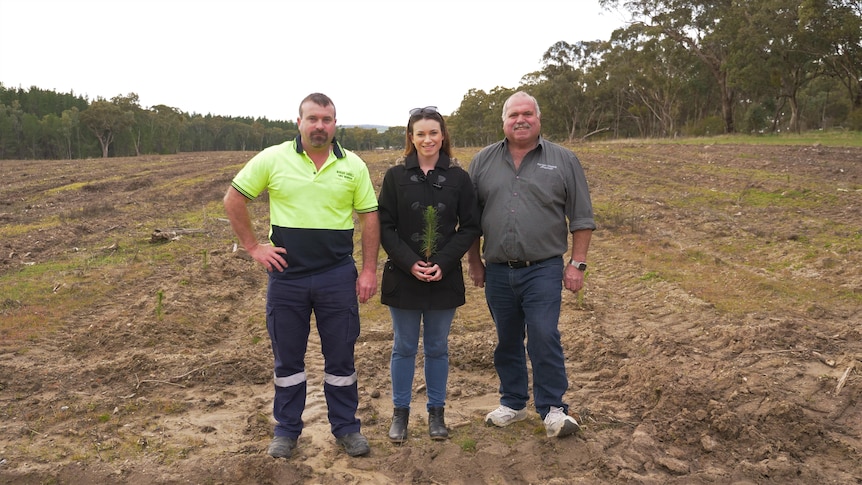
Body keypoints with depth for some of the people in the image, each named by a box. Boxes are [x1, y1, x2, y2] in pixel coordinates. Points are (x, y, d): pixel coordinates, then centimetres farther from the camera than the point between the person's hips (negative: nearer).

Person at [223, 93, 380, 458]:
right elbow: (233, 200, 5)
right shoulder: (272, 159, -2)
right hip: (286, 276, 0)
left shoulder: (353, 166, 1)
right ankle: (286, 429, 28)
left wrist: (369, 270, -2)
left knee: (340, 356, 10)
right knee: (287, 358, 12)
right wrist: (253, 247, 0)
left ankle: (345, 428, 26)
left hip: (338, 276, 0)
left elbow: (369, 218, 4)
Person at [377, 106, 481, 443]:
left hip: (444, 278, 1)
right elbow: (385, 227, -3)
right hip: (403, 277, 0)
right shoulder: (395, 176, -1)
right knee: (403, 347, 10)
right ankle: (400, 412, 24)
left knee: (437, 348, 12)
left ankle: (436, 412, 27)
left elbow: (470, 226, -1)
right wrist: (410, 263, -14)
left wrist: (443, 264, -12)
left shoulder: (458, 178, 0)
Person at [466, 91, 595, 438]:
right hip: (497, 270, 3)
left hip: (543, 270, -3)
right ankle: (512, 403, 28)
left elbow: (581, 218, 2)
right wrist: (473, 261, 9)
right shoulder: (483, 161, 7)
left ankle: (552, 409, 10)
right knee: (507, 341, 13)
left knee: (544, 338, -5)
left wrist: (577, 263, -3)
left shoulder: (563, 161, 2)